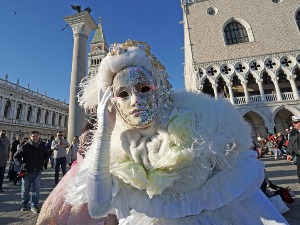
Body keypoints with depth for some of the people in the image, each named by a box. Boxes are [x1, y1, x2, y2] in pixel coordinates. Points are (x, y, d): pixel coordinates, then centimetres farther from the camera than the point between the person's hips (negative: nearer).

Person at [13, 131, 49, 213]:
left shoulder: (42, 146, 0)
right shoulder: (25, 147, -10)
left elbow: (47, 155, 18)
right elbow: (15, 156, -2)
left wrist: (44, 160, 2)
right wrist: (21, 164, -14)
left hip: (38, 171, 1)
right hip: (27, 171, -1)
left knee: (36, 189, 1)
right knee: (25, 189, 14)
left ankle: (34, 206, 14)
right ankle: (24, 204, 38)